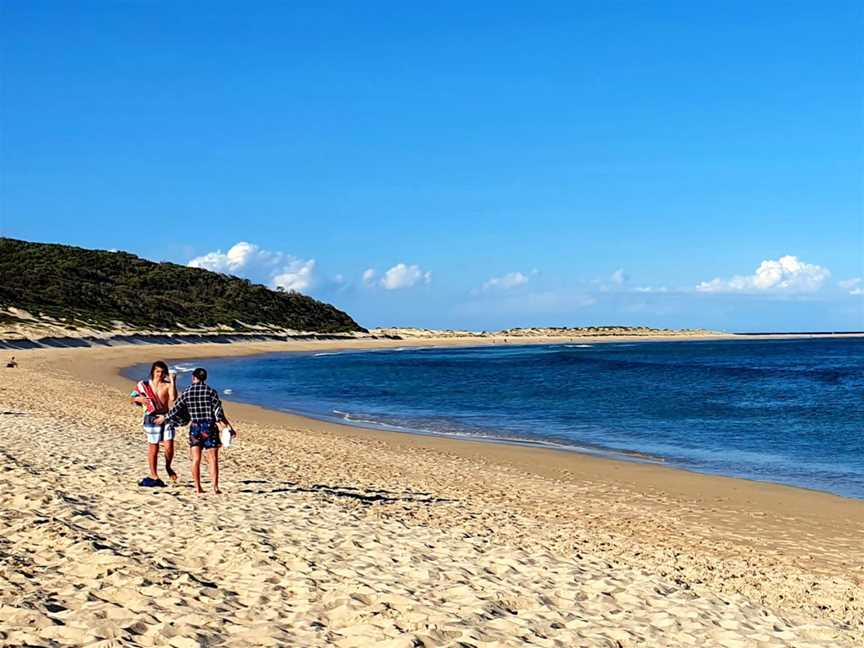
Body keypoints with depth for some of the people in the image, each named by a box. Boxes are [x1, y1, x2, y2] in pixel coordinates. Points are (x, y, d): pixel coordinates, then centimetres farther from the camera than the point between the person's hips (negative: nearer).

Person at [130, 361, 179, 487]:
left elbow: (173, 398, -18)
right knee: (153, 449, 5)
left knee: (169, 447, -9)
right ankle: (154, 476, 17)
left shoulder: (168, 385, 1)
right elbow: (132, 397, 13)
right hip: (152, 418, 0)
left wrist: (173, 381, -20)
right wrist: (139, 399, -9)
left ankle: (168, 467, 21)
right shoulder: (145, 385, 5)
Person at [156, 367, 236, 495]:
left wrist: (164, 418, 27)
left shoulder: (187, 392, 2)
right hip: (209, 427, -1)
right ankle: (215, 487, -4)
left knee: (195, 459, 8)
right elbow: (219, 413, -8)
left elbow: (176, 410, 9)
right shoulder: (210, 391, -4)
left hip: (195, 427, 2)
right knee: (213, 459, 1)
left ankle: (198, 488, 8)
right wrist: (229, 428, -3)